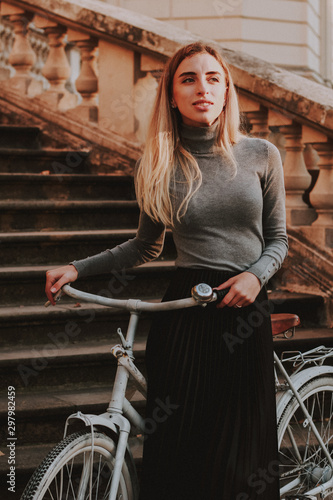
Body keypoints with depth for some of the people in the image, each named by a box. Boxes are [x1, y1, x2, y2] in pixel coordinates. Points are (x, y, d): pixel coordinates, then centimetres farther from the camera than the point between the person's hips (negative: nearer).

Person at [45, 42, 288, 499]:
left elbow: (277, 239, 10)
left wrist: (255, 275, -10)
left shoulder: (261, 155, 2)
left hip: (246, 308, 0)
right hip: (184, 310, 0)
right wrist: (76, 269, 9)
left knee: (243, 443, 3)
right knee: (178, 443, 0)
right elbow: (147, 246, 16)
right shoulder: (157, 165, 3)